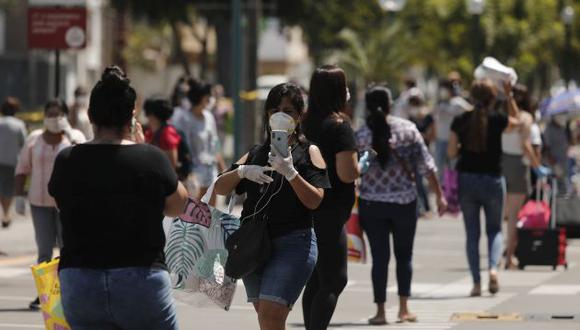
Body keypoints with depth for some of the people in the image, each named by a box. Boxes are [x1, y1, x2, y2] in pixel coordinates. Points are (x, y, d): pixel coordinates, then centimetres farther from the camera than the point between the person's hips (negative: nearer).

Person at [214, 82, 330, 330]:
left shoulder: (308, 152, 3)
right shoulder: (256, 154, 16)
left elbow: (314, 200, -9)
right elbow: (220, 188, 7)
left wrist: (290, 173, -22)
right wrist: (241, 171, -12)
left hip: (293, 243, -6)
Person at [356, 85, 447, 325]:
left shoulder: (360, 136, -7)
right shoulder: (407, 129, -5)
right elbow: (426, 166, -5)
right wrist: (439, 195, 3)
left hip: (371, 204, 0)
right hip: (404, 202, 0)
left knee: (380, 256, 6)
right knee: (404, 255, 14)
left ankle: (380, 311, 5)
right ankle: (404, 308, 11)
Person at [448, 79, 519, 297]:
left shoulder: (460, 121, -3)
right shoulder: (498, 120, -7)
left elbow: (451, 153, 1)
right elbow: (516, 120, 15)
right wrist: (509, 95, 16)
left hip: (467, 179, 1)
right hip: (492, 179, -1)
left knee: (472, 232, 8)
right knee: (494, 229, 14)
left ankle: (476, 282, 3)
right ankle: (493, 267, -11)